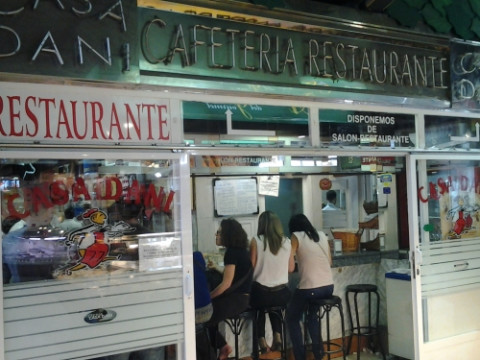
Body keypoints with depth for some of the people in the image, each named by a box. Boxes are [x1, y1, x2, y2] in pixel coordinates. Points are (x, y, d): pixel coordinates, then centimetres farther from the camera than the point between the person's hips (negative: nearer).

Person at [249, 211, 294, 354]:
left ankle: (262, 340, 18)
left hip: (261, 292, -2)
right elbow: (291, 268, 9)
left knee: (260, 307, 33)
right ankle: (277, 336, 19)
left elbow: (251, 267, -5)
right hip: (282, 294, 3)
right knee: (274, 306, 37)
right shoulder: (287, 242, 0)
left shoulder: (256, 241, -10)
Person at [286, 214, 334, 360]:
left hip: (309, 289, -5)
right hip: (328, 287, 6)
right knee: (311, 312, 32)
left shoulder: (297, 237, -3)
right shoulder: (323, 236, 11)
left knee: (292, 318, 19)